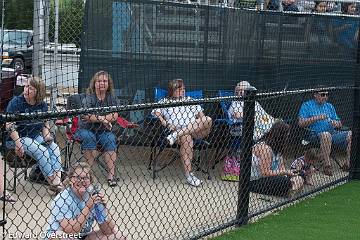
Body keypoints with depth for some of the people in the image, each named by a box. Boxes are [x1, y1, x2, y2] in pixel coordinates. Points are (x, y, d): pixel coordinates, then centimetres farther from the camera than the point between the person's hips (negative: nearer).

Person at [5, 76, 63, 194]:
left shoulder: (42, 105, 5)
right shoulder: (16, 102, -12)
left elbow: (45, 123, 19)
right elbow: (9, 125, -16)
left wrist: (46, 134, -1)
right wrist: (18, 144, -24)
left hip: (36, 136, 6)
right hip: (18, 137, -6)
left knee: (54, 147, -19)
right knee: (41, 151, -26)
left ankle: (58, 181, -29)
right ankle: (53, 183, -22)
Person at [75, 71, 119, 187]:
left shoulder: (111, 98, 6)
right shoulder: (89, 98, -5)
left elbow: (115, 116, -9)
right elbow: (87, 116, -22)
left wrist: (96, 117, -19)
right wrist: (103, 119, -24)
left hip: (103, 131, 2)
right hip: (86, 129, -2)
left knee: (110, 139, -27)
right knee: (89, 137, -34)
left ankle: (111, 175, -31)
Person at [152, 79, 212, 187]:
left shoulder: (190, 100, 31)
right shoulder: (165, 102, 20)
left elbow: (200, 114, 24)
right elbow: (155, 111, 4)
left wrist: (202, 122, 1)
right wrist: (164, 122, -13)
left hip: (196, 130, 3)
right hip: (177, 129, -3)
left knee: (208, 120, -28)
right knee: (186, 138, -39)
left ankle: (175, 136, -34)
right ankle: (188, 174, -40)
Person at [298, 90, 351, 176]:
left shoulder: (329, 106, 25)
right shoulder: (307, 105, 10)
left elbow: (339, 124, 22)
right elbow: (301, 123, -3)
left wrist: (337, 124, -2)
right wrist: (316, 118, -11)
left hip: (333, 134, 5)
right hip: (316, 136, -5)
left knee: (351, 134, -19)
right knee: (326, 135, -39)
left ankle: (348, 163, -16)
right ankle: (327, 166, -37)